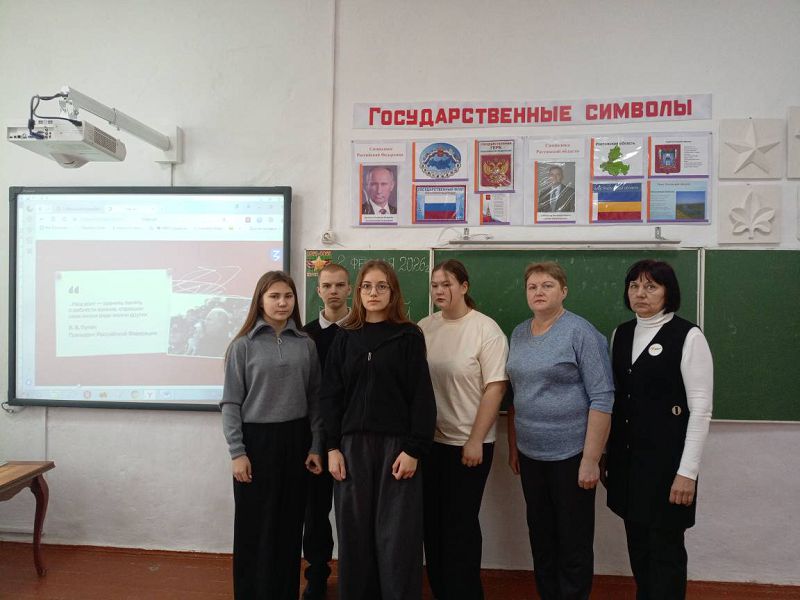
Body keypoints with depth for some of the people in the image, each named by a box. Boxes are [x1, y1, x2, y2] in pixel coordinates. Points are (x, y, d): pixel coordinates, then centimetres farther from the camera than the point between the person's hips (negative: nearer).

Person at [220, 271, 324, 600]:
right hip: (256, 439, -2)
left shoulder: (306, 344, 3)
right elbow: (231, 403, -3)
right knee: (255, 526, 7)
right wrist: (237, 452, -8)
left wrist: (315, 447, 1)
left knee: (289, 524, 11)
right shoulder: (243, 345, -4)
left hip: (295, 439, 3)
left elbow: (315, 398, 5)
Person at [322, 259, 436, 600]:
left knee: (397, 535, 2)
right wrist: (332, 447, -1)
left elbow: (421, 397, -4)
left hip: (395, 444, -2)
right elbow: (331, 395, 6)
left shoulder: (409, 336, -1)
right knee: (355, 532, 9)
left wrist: (414, 449, -10)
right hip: (353, 444, 3)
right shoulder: (345, 338, 7)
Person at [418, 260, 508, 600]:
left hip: (467, 443, -4)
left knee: (460, 525, 7)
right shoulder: (424, 328, 3)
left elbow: (495, 388, -11)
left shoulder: (486, 330, -10)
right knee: (432, 521, 15)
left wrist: (475, 440, -13)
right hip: (429, 440, 5)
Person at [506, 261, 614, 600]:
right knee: (540, 535, 17)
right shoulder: (519, 334, 6)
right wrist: (513, 446, 12)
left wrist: (591, 459, -17)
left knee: (573, 540, 8)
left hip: (571, 455, -5)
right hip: (530, 454, 5)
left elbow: (602, 399, -14)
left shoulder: (581, 333, -11)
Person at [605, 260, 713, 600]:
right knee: (637, 542, 16)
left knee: (665, 546, 5)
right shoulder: (621, 334, 7)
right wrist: (605, 453, 12)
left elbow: (701, 409, -12)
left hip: (666, 457, -5)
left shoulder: (688, 336, -10)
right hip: (626, 455, 5)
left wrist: (688, 471, -15)